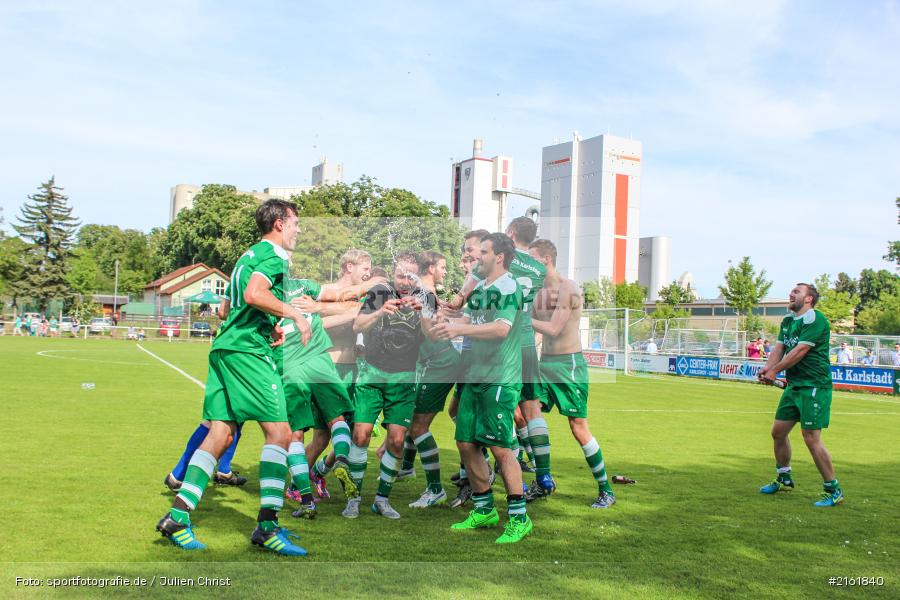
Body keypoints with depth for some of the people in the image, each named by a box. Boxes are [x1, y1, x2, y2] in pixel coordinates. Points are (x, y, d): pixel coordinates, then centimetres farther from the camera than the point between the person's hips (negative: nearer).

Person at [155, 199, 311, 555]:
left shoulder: (249, 255, 25)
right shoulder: (273, 256, -4)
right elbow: (254, 295, -24)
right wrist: (295, 314, -15)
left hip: (224, 348, 10)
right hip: (248, 351, -10)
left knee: (220, 435, 8)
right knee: (279, 432, -9)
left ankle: (178, 515, 5)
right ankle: (267, 525, -10)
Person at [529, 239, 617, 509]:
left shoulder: (568, 288, -13)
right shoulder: (538, 291, 11)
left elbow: (553, 329, -20)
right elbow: (531, 329, 14)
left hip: (568, 365, -8)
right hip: (544, 362, 8)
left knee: (578, 427, -6)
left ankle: (606, 490, 9)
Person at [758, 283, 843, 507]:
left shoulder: (815, 319, -13)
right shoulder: (787, 321, 15)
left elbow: (800, 351, -19)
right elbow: (779, 349, 8)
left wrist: (774, 370, -15)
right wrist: (768, 368, -11)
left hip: (814, 386, -9)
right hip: (794, 385, 9)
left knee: (811, 437, -11)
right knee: (778, 431, 13)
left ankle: (833, 490, 1)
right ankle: (784, 479, 31)